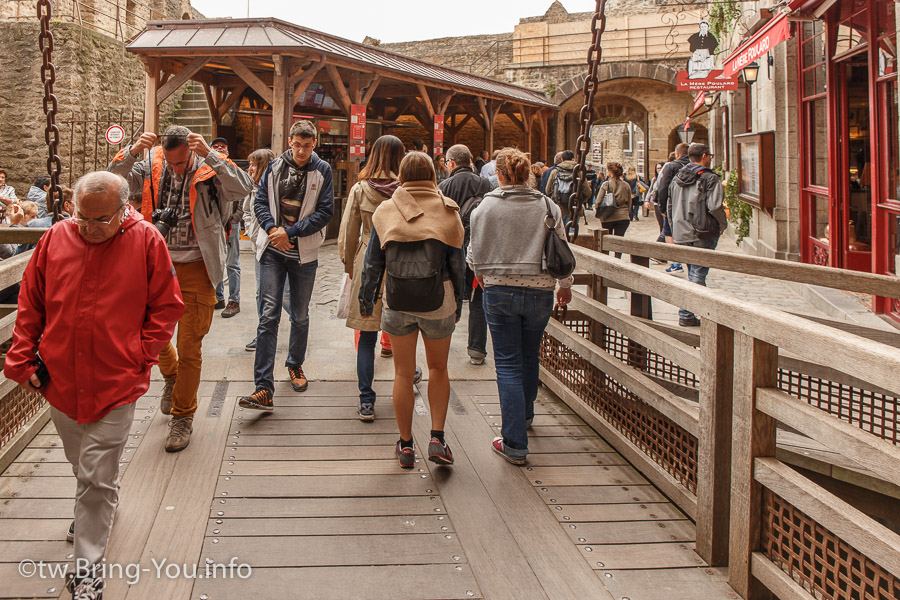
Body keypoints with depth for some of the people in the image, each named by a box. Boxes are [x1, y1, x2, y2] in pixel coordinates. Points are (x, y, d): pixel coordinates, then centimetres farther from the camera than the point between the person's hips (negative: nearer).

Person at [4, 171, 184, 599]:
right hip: (60, 380, 4)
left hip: (115, 385, -3)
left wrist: (140, 356, -7)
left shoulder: (146, 241, -8)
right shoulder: (56, 238, -2)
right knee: (82, 467, 22)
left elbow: (166, 307, -2)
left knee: (97, 478, 0)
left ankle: (88, 565, 13)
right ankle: (92, 513, 50)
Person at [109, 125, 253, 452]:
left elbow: (242, 187, -25)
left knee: (189, 348, 2)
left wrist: (210, 155, -32)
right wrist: (133, 151, -24)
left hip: (195, 268, -3)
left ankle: (183, 416, 17)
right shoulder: (151, 164, 0)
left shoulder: (210, 169, -8)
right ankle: (171, 377, 50)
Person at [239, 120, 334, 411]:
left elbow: (325, 211, -7)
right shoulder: (275, 166, 3)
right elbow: (260, 201, 4)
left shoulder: (322, 171, -2)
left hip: (304, 253, 0)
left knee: (300, 315, 14)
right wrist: (273, 229, -14)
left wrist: (290, 233, -14)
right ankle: (264, 389, -11)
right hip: (273, 250, 0)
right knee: (269, 315, -9)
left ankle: (295, 365, 38)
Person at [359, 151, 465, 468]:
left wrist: (366, 299, 13)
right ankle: (437, 438, 10)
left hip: (397, 305, 0)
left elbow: (373, 263, 2)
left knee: (403, 374, 11)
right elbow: (457, 264, 0)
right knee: (438, 369, 18)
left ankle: (405, 445, 19)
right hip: (438, 303, 0)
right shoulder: (448, 211, -2)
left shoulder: (386, 211, 0)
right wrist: (457, 305, 10)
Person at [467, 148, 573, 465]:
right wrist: (565, 284, 22)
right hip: (539, 292, 2)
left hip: (499, 292, -2)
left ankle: (515, 443, -1)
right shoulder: (548, 206, -3)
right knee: (530, 358, 22)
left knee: (508, 364, 3)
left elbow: (475, 253, 3)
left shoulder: (485, 207, -6)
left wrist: (482, 274, 25)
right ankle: (525, 414, 45)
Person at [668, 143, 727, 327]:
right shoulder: (710, 178, -9)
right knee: (698, 274, -3)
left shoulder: (677, 179, 13)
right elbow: (715, 207, -19)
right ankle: (686, 315, -7)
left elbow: (670, 208, 18)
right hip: (703, 235, -7)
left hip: (681, 234, 7)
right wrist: (723, 224, -3)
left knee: (694, 273, 17)